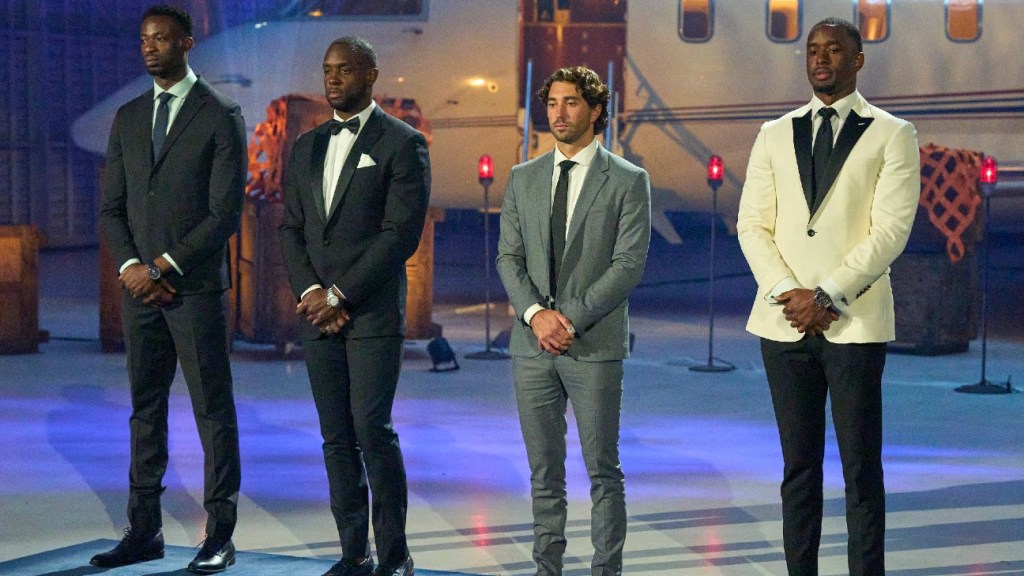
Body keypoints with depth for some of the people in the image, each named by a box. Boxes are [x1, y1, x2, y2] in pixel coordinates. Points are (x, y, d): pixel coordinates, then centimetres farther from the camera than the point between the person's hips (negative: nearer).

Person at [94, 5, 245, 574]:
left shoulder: (222, 116, -4)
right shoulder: (128, 118, 13)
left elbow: (226, 213, -9)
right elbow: (112, 205, 12)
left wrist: (165, 267, -12)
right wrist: (130, 265, -5)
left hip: (197, 287, -5)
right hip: (141, 288, 6)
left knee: (214, 410, -1)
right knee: (146, 409, 9)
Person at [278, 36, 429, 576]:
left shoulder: (403, 143, -3)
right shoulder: (306, 146, 16)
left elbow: (401, 232, -11)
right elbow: (290, 228, 13)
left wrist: (339, 294, -12)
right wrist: (309, 292, -4)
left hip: (373, 312, -6)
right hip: (318, 311, 6)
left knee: (373, 430, -10)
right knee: (336, 437, 6)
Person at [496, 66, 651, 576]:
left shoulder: (627, 181, 0)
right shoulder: (523, 179, 12)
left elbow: (629, 264, -7)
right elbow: (509, 257, 7)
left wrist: (572, 318, -14)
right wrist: (536, 314, -9)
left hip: (594, 344, -3)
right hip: (532, 344, 4)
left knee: (603, 471, 1)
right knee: (544, 472, 8)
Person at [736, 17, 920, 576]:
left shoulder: (892, 135, 3)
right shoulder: (775, 134, 13)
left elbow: (891, 228, -6)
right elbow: (752, 225, 7)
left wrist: (827, 298, -13)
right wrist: (787, 294, -8)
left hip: (854, 323, -3)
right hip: (783, 322, 3)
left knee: (861, 471, -1)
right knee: (799, 467, 6)